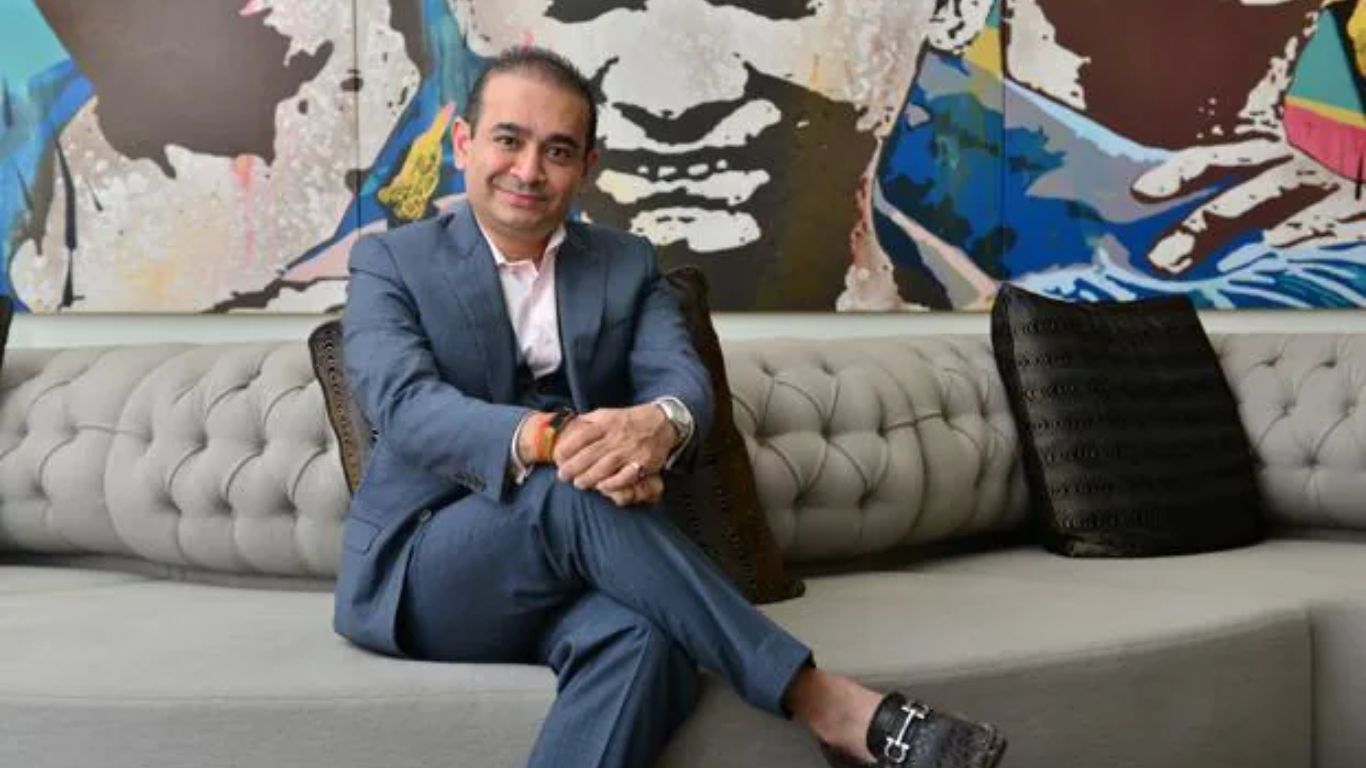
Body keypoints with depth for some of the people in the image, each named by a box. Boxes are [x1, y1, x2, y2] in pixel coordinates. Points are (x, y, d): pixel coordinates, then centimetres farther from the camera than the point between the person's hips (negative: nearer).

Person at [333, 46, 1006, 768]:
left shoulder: (627, 264, 12)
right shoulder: (390, 261, 2)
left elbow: (682, 376, -6)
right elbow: (403, 403, -16)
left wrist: (660, 423, -34)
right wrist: (547, 439, -36)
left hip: (570, 574, 2)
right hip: (421, 571, -2)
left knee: (640, 641, -35)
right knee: (573, 492, -34)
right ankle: (826, 703, -32)